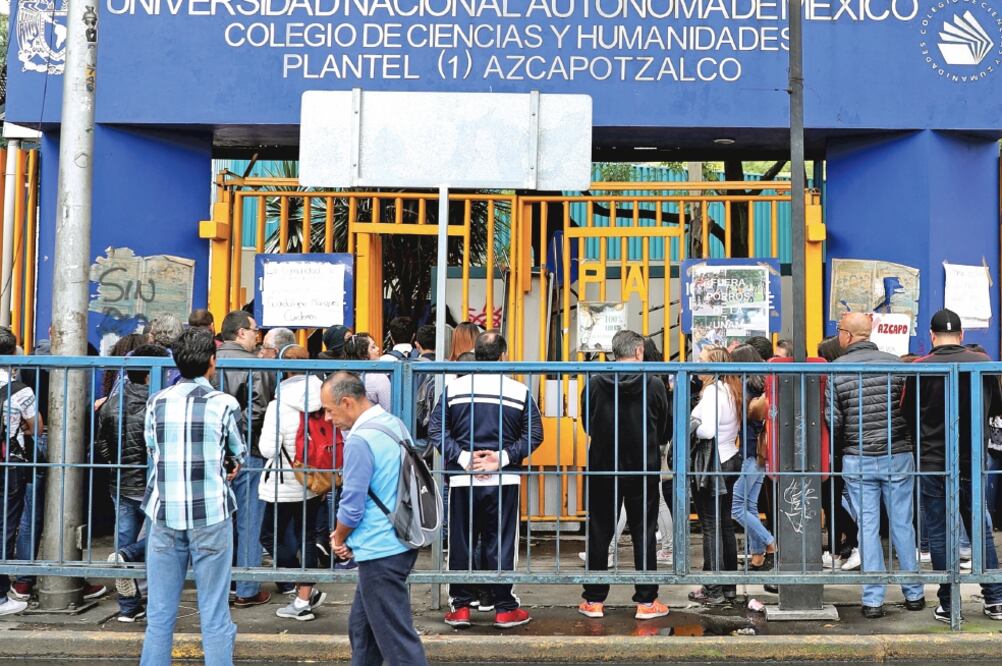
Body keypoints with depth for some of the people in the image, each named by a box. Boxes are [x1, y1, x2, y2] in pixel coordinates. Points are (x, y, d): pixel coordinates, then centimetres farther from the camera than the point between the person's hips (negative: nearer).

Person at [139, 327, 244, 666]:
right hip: (210, 514, -3)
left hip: (164, 513, 3)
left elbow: (152, 451, 10)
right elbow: (238, 455, 6)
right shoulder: (224, 403, -5)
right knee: (214, 616, 3)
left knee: (159, 615, 9)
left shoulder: (156, 403, 4)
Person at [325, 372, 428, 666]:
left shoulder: (359, 440, -19)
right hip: (401, 541, 9)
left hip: (380, 552, -9)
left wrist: (339, 538, 3)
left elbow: (352, 505, -17)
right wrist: (349, 537, 14)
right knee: (361, 627, 20)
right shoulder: (395, 424, 8)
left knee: (397, 637, -2)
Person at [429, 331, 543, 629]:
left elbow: (436, 429, -4)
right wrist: (503, 457, -8)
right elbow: (534, 435, -5)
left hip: (462, 480, 1)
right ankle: (504, 609, 13)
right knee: (501, 544, 7)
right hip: (504, 481, -1)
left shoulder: (454, 388, 0)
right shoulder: (520, 392, -2)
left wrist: (462, 457, -8)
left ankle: (460, 607, 16)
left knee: (461, 543, 10)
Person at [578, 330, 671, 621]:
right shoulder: (654, 384, -8)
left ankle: (594, 600, 15)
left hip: (602, 470, 1)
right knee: (644, 534, 8)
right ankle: (646, 601, 11)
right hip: (644, 471, -1)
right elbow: (664, 431, 2)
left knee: (599, 534, 9)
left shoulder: (595, 384, -5)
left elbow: (587, 425, 6)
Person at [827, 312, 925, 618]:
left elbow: (832, 421, -6)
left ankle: (873, 600, 7)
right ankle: (914, 593, 22)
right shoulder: (895, 363, -3)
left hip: (857, 460, -1)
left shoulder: (835, 370, -6)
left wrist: (842, 448, 11)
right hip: (898, 456, 1)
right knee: (903, 525, 12)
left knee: (867, 527, 5)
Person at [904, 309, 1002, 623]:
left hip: (933, 463, -2)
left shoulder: (921, 368, -13)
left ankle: (948, 605, 11)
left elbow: (908, 415, -4)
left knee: (938, 534, 6)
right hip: (972, 462, 3)